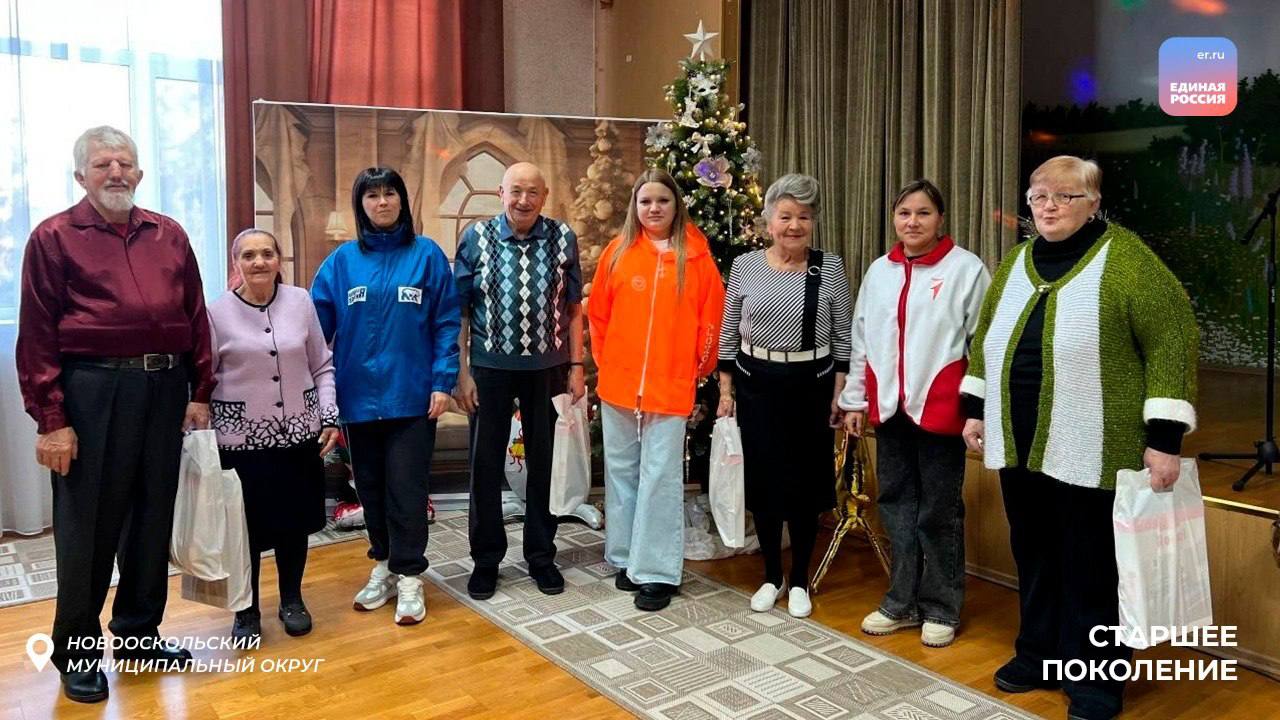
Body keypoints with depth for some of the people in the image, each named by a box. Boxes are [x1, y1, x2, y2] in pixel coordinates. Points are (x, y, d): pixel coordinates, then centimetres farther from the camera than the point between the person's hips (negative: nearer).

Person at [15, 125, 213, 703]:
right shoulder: (53, 238, 0)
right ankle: (77, 652, 21)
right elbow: (37, 335, -5)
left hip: (164, 386, 4)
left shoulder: (169, 235, 11)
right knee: (88, 524, 4)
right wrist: (50, 420, -10)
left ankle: (139, 634, 29)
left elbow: (195, 316, 10)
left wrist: (200, 391, 5)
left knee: (154, 515, 12)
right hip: (93, 389, -4)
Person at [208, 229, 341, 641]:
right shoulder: (218, 312, -5)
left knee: (295, 522, 11)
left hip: (299, 433, 2)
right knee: (246, 527, 3)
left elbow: (322, 367, 7)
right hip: (241, 438, -2)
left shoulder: (301, 302, 1)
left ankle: (292, 600, 31)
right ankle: (247, 610, 24)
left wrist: (329, 417, -1)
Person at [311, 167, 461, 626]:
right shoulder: (341, 261, 4)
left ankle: (409, 578, 14)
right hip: (359, 397, 3)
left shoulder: (426, 255, -1)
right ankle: (384, 566, 31)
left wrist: (443, 382, -9)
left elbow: (446, 324, -2)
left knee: (406, 490, 2)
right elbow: (316, 327, 1)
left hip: (412, 395, -3)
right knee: (371, 489, 14)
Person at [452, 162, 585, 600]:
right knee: (486, 465, 8)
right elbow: (459, 310, -2)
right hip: (490, 367, -1)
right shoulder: (476, 238, -4)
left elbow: (573, 307, 3)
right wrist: (461, 371, -6)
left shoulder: (563, 239, -2)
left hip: (546, 368, 1)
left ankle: (541, 556, 27)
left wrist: (576, 366, 0)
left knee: (544, 462, 11)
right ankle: (486, 559, 25)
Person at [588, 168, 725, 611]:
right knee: (621, 471, 11)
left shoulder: (696, 256, -1)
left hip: (671, 387, -2)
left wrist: (698, 370, 2)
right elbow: (597, 312, 9)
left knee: (661, 477, 0)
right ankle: (626, 559, 26)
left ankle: (657, 571, 10)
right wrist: (604, 360, 7)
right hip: (618, 383, 3)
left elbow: (711, 318, 2)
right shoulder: (618, 251, 3)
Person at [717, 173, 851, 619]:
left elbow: (843, 336, 2)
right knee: (762, 481, 7)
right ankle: (771, 576, 25)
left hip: (811, 385, -1)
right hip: (756, 385, 1)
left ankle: (799, 580, 24)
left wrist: (839, 393, -2)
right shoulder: (745, 266, -1)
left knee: (806, 483, 6)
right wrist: (725, 390, 2)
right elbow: (728, 335, 5)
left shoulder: (830, 267, -2)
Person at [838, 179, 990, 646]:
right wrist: (854, 399, 12)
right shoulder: (879, 271, 10)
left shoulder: (966, 268, -6)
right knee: (896, 504, 13)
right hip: (889, 405, 5)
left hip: (939, 407, -5)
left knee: (939, 510, 6)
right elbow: (861, 340, 13)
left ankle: (940, 608, 20)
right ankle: (902, 602, 27)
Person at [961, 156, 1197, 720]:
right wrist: (976, 409, 14)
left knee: (1090, 567, 6)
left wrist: (1164, 437, -16)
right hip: (1021, 445, 6)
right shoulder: (1015, 263, 10)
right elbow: (986, 340, 18)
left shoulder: (1125, 259, -8)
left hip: (1088, 452, -5)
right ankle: (1039, 656, 33)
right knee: (1034, 558, 17)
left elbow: (1172, 341, -12)